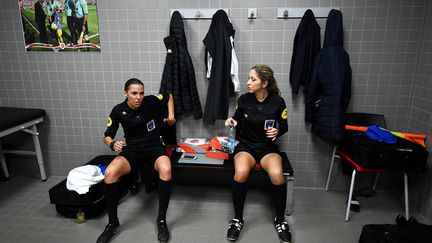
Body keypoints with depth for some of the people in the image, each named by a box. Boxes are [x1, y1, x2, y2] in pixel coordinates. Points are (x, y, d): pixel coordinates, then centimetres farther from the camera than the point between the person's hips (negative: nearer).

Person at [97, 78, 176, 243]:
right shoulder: (118, 110, -6)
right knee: (109, 173, -29)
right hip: (131, 149, 2)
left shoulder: (151, 101, -9)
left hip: (154, 147, -1)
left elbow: (169, 97, 12)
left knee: (166, 170, -36)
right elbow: (107, 137, -1)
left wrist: (171, 115, 0)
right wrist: (113, 144, -23)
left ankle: (161, 220, -16)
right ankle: (113, 223, -7)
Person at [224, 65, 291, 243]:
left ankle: (280, 220, -3)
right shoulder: (244, 99, -5)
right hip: (246, 145, 1)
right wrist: (232, 121, -10)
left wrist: (277, 132, -15)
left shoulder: (278, 102, -7)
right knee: (240, 172, -33)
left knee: (277, 174, -32)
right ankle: (238, 218, -8)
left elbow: (284, 126, 6)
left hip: (268, 147, 0)